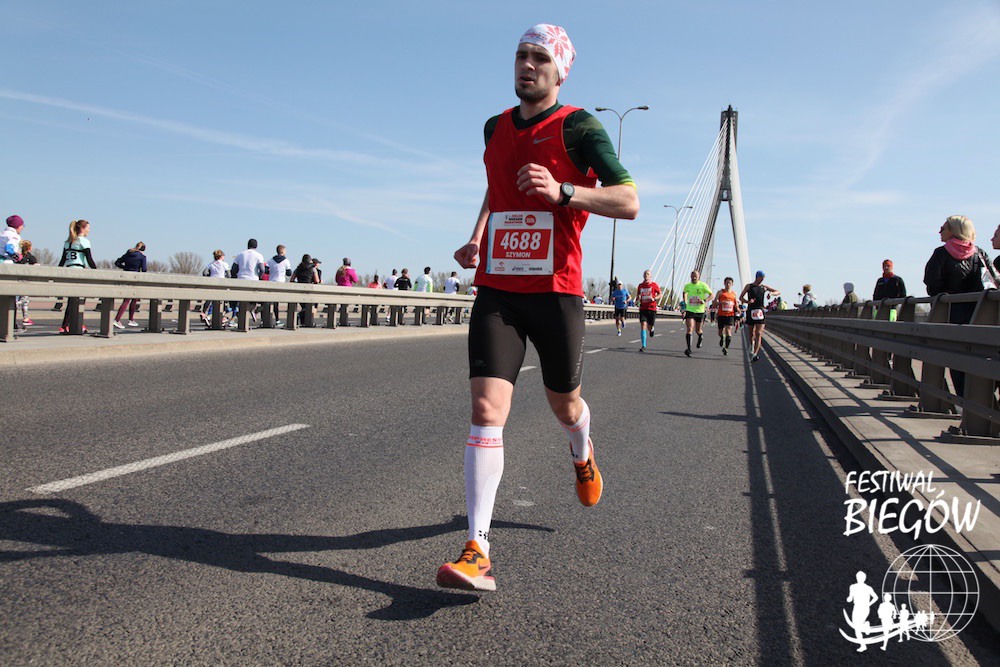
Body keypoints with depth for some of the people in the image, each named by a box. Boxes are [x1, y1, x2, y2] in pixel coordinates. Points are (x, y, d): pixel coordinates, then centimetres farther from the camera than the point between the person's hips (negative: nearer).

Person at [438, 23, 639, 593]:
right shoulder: (496, 127, 14)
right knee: (487, 411, -11)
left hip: (555, 290, -3)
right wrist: (477, 239, 14)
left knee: (564, 404, 14)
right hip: (496, 290, 3)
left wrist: (562, 191, -27)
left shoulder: (578, 127, -3)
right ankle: (478, 553, -12)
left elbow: (629, 202, -12)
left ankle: (583, 456, 52)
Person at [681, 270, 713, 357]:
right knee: (690, 329, -16)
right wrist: (685, 303, 16)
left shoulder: (703, 286, -6)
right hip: (689, 310, 1)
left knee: (698, 331, 11)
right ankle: (689, 348, -21)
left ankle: (701, 336, 49)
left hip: (700, 311, -1)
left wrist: (704, 300, -18)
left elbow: (711, 295, -1)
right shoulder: (687, 286, 3)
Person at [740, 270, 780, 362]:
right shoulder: (749, 286, 7)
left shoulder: (764, 287, 12)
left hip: (760, 311, 1)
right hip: (751, 310, 0)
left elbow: (778, 292, 17)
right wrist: (748, 301, -15)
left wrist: (771, 293, -5)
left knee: (759, 334, -13)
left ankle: (755, 354, -21)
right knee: (751, 333, 11)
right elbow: (741, 297, 5)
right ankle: (752, 345, 43)